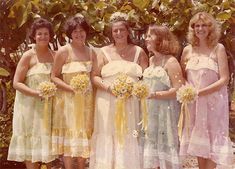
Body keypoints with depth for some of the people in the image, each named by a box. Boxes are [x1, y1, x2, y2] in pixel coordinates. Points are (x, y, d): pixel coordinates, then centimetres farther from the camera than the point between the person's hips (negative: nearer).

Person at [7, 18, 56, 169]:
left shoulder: (55, 55, 6)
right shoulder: (28, 56, -6)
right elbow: (16, 83, -9)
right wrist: (36, 93, -22)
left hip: (49, 107, 4)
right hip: (30, 106, -4)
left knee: (47, 143, 10)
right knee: (32, 144, 1)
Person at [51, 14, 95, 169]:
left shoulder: (91, 52, 7)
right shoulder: (64, 51, -7)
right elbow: (54, 77, -7)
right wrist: (71, 88, -20)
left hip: (87, 100, 4)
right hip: (68, 99, -4)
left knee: (83, 134, 10)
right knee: (70, 134, 1)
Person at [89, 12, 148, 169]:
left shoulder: (138, 52, 6)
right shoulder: (105, 52, 6)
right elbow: (95, 76, 2)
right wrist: (108, 87, -15)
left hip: (131, 103, 0)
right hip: (108, 104, 0)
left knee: (128, 140, 1)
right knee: (108, 138, 1)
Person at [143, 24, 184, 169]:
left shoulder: (170, 61, -11)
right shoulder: (151, 60, 12)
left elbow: (178, 90, -18)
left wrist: (153, 95, -22)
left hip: (165, 112, -7)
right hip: (151, 111, 7)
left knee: (164, 148, 2)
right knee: (152, 148, 12)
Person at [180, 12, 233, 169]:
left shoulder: (218, 48, -6)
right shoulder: (188, 50, 5)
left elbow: (224, 79, -11)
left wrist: (200, 92, -18)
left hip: (213, 101, -3)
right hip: (193, 103, 3)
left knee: (212, 141, 3)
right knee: (199, 140, 10)